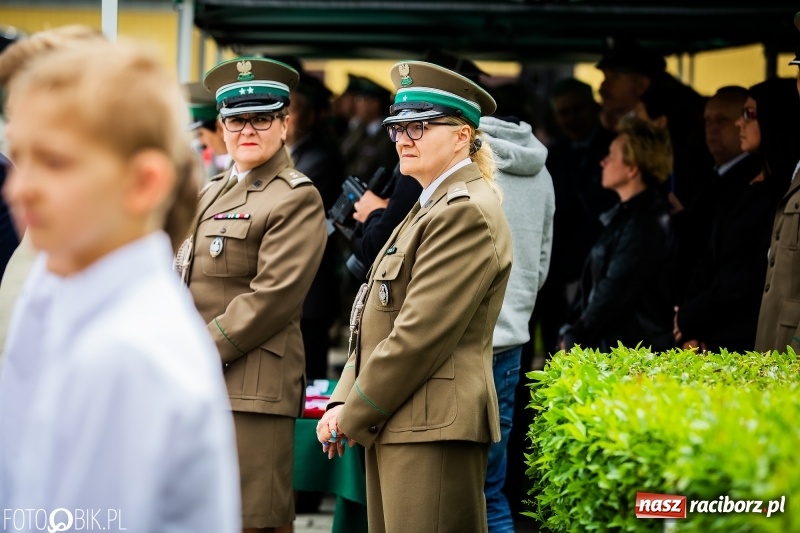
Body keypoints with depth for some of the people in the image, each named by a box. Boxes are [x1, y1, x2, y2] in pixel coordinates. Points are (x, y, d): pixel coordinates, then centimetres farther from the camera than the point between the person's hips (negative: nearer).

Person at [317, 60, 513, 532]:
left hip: (434, 430, -10)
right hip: (398, 427, 10)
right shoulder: (431, 206, 20)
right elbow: (378, 323, 18)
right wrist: (344, 402, 5)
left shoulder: (466, 212, -13)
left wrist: (352, 417, -11)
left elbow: (421, 335, -19)